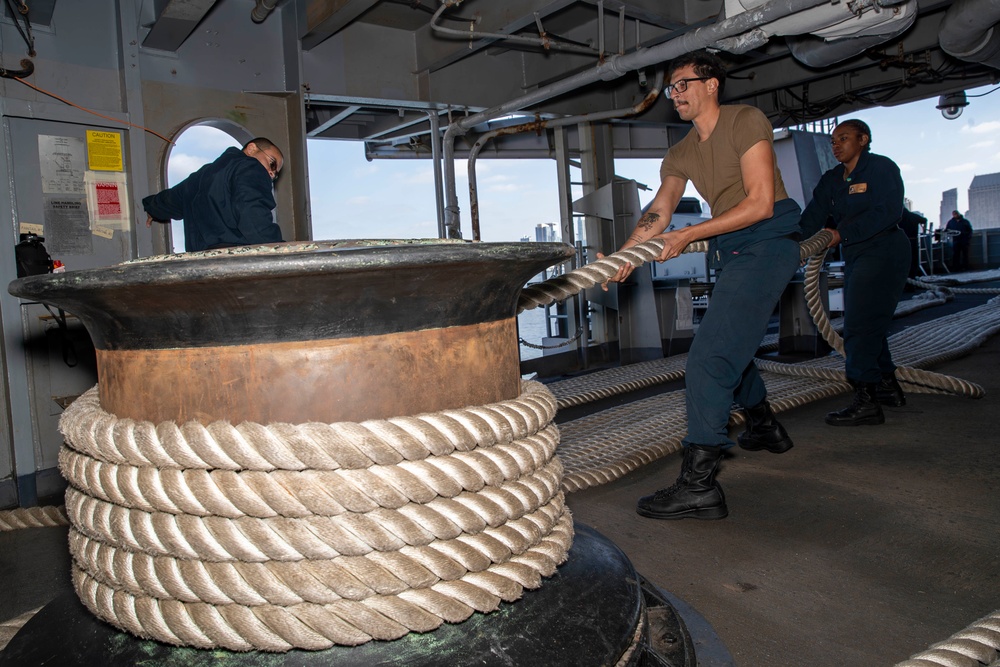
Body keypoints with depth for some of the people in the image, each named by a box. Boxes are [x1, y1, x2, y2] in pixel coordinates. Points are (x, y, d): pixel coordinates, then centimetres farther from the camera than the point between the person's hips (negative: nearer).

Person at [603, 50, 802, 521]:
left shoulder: (745, 121, -8)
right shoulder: (681, 155, 14)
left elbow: (760, 203, -17)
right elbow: (657, 215, 1)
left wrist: (688, 236, -18)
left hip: (766, 244, -9)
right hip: (731, 252, 9)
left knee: (709, 357, -20)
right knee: (730, 345, 23)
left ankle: (698, 485, -21)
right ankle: (765, 428, 47)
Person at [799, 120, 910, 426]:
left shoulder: (882, 168, -8)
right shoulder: (831, 180, 12)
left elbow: (888, 212, -20)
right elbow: (812, 218, 1)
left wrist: (842, 234, -24)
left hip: (884, 254, -8)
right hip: (855, 258, 8)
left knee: (860, 326, -15)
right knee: (867, 326, 14)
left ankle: (867, 401, -12)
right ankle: (888, 388, 28)